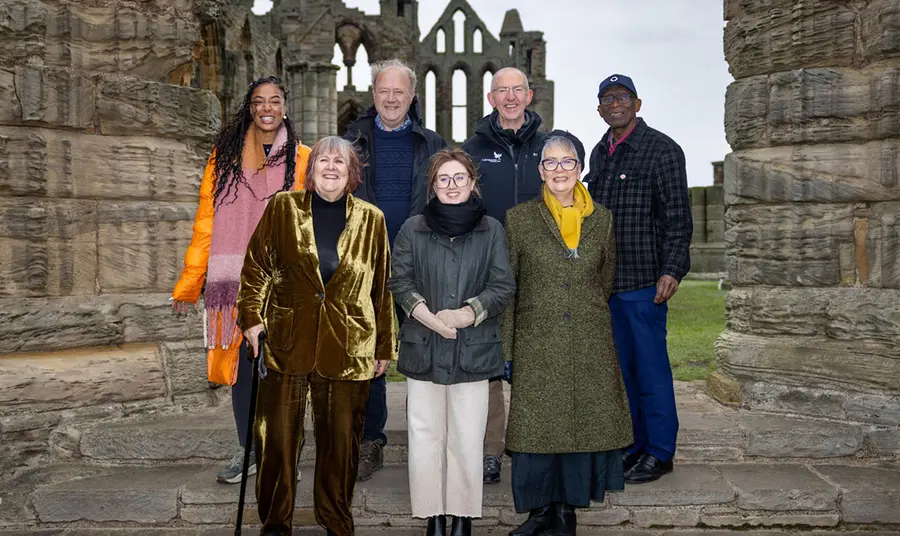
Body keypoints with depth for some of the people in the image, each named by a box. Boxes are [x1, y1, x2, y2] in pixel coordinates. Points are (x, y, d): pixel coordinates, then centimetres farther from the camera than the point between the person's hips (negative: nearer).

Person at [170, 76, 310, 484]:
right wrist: (188, 283, 7)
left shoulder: (302, 159, 4)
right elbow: (207, 223, 8)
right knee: (241, 366, 6)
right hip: (236, 281, 2)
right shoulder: (225, 156, 8)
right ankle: (248, 450, 22)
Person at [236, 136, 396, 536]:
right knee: (278, 436, 4)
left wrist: (385, 347, 9)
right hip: (287, 342, 0)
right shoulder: (282, 207, 6)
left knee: (341, 440, 7)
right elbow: (257, 265, 5)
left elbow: (382, 288, 9)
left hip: (348, 348, 1)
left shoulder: (371, 219, 8)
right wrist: (252, 317, -7)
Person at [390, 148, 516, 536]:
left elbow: (502, 286, 2)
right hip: (423, 347, 1)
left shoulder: (491, 230, 4)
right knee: (425, 435, 3)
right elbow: (400, 281, 4)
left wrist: (466, 314, -12)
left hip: (473, 348, 0)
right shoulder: (413, 229, 5)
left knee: (468, 439, 2)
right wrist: (429, 316, -10)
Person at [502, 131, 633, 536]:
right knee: (537, 425, 3)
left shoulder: (601, 219, 6)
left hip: (590, 345, 2)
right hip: (537, 345, -1)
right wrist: (505, 350, -1)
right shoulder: (519, 218, 1)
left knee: (584, 423, 5)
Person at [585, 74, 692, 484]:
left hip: (644, 281, -7)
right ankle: (634, 446, 24)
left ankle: (659, 452, 11)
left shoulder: (662, 150, -5)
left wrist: (672, 270, -19)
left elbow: (678, 218, -9)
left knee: (651, 367, -1)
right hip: (606, 282, 7)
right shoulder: (599, 153, 16)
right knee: (621, 367, 12)